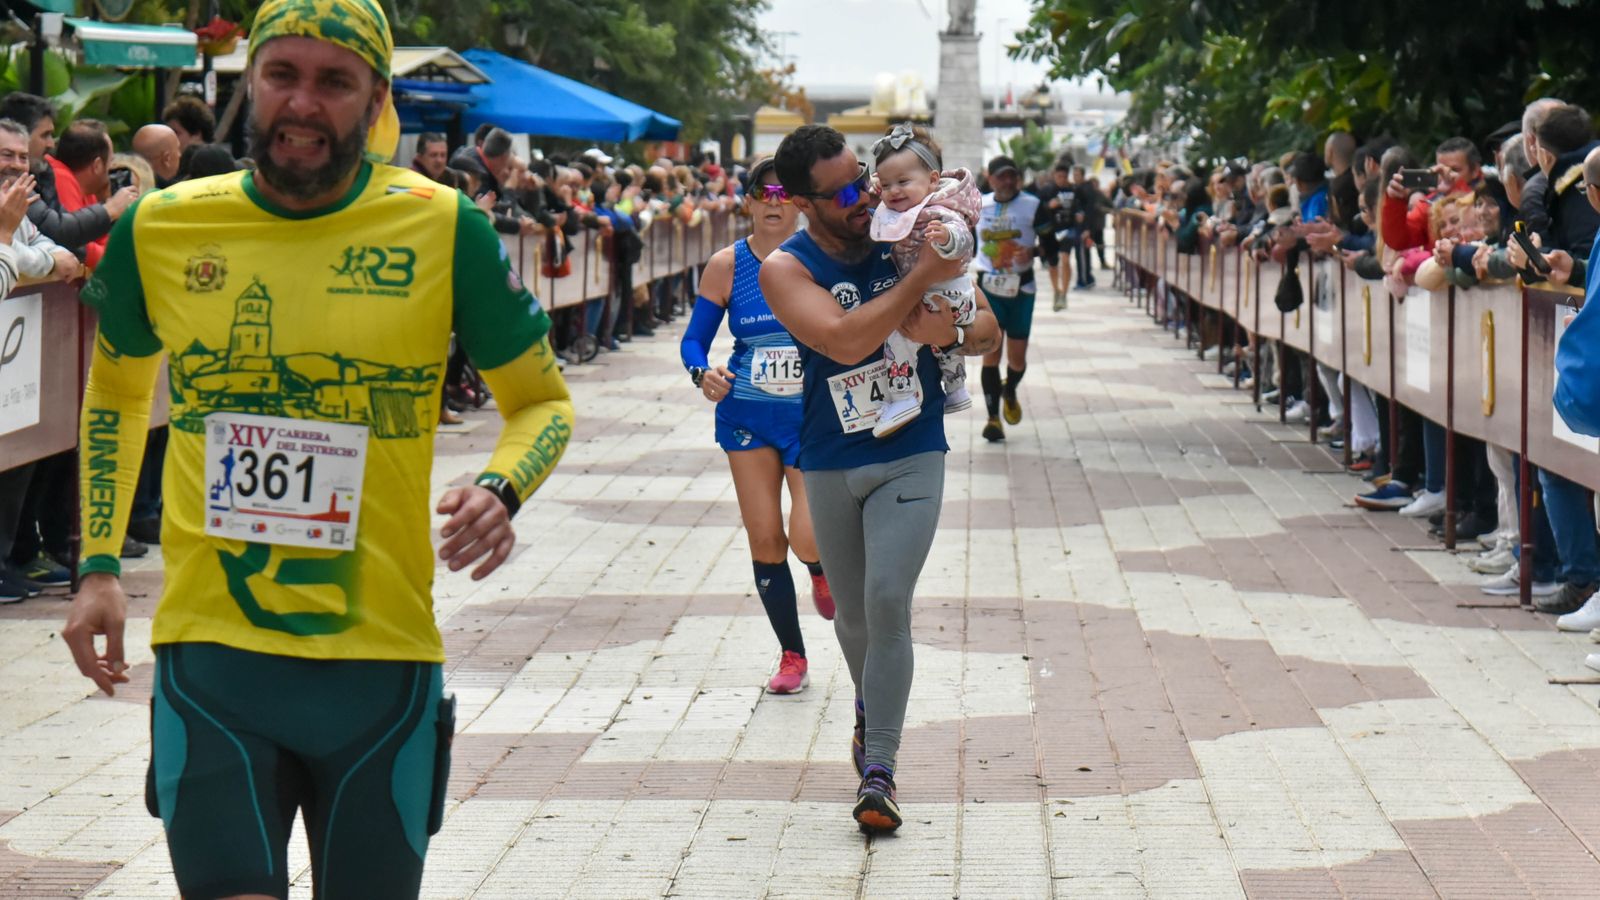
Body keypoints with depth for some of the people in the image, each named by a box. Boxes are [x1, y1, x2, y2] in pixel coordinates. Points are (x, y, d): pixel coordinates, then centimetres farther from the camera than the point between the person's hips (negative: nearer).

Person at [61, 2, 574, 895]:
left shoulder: (442, 227, -4)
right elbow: (115, 392, 21)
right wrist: (100, 566, 13)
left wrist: (501, 489, -13)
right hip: (211, 651, 0)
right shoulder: (160, 227, 2)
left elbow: (543, 400, 8)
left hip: (381, 657, 0)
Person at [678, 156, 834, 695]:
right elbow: (694, 340, 3)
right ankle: (792, 656, 17)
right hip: (747, 417, 2)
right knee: (764, 540, 1)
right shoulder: (727, 266, -1)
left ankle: (820, 570, 24)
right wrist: (703, 374, -17)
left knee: (808, 537, -16)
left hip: (813, 415, -2)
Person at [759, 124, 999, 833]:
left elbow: (986, 329, 3)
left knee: (888, 603, -15)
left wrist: (951, 332, -20)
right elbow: (843, 340, -29)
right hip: (831, 463, 1)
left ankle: (878, 769, -10)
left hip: (912, 456, -1)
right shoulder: (785, 269, -11)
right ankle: (870, 706, 46)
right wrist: (923, 278, -30)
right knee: (852, 611, 15)